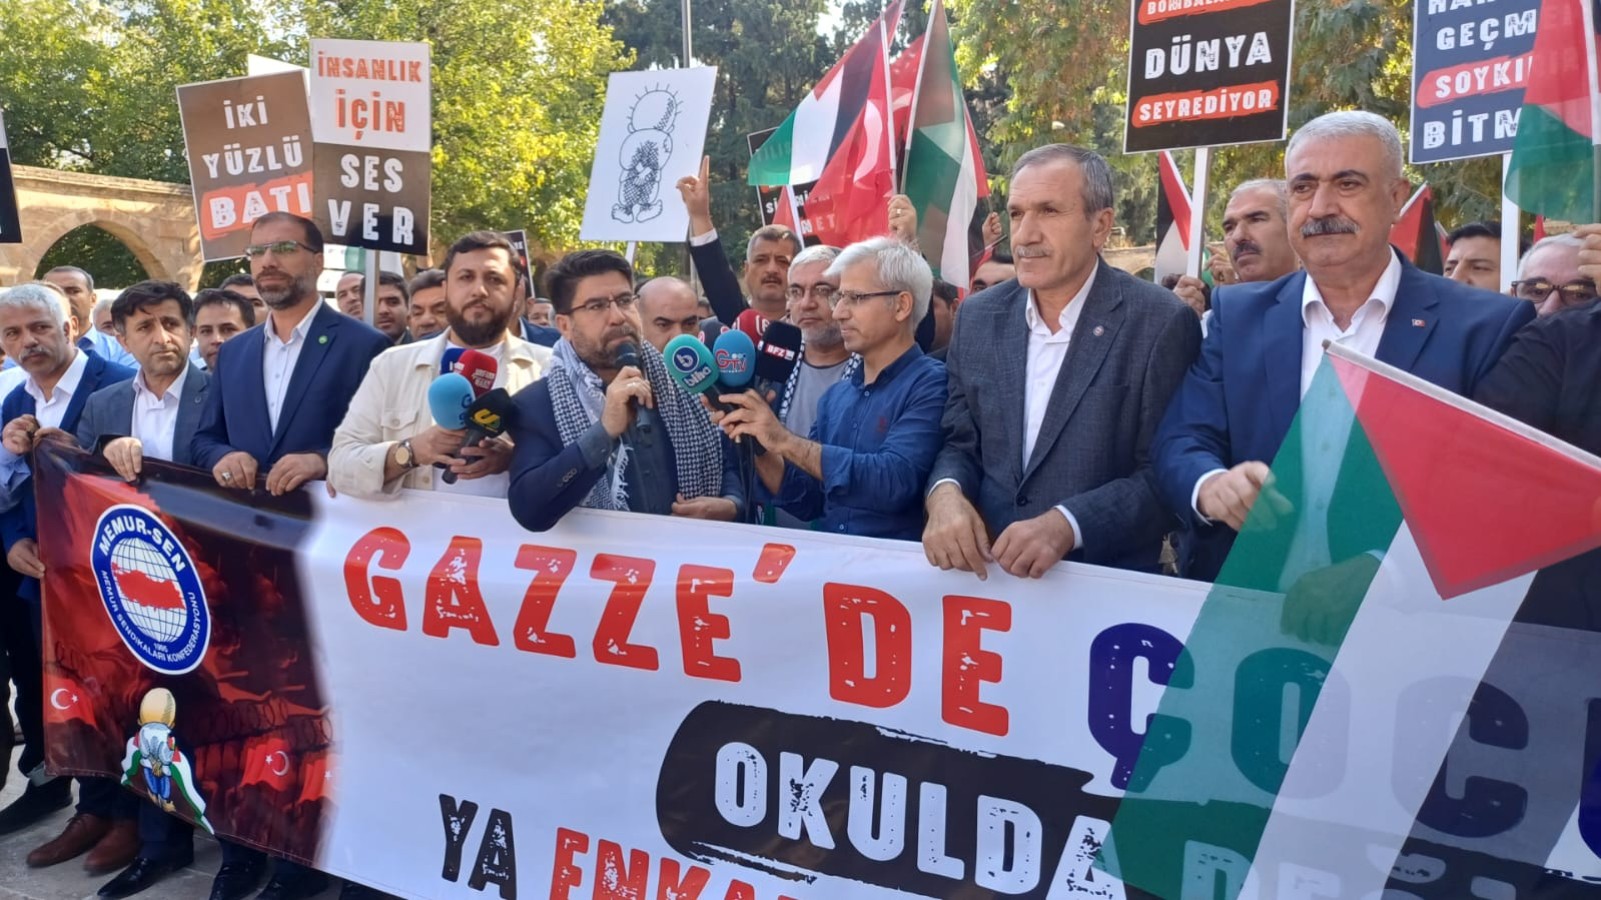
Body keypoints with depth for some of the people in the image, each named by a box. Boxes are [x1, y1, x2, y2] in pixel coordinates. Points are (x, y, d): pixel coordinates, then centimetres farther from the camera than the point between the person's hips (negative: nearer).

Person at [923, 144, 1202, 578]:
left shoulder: (1160, 323, -7)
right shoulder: (979, 316, 6)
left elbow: (1165, 474, -7)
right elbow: (960, 442, 10)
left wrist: (1066, 525, -20)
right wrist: (945, 493, -10)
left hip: (1108, 584, -4)